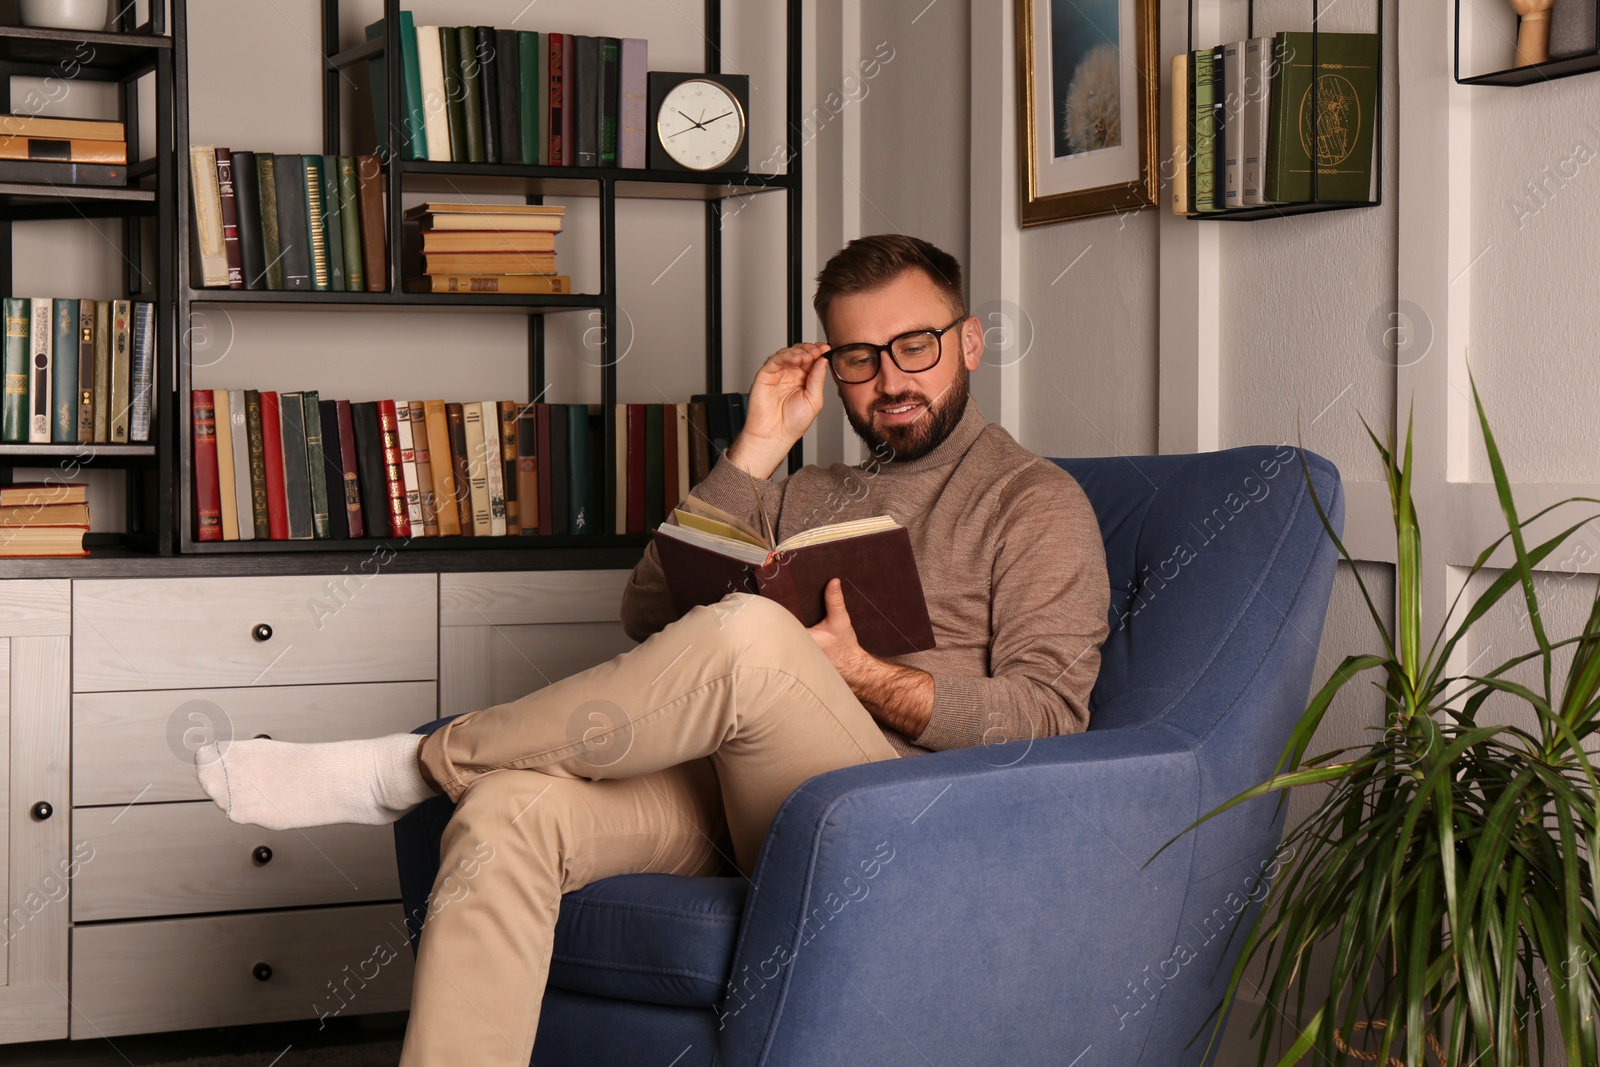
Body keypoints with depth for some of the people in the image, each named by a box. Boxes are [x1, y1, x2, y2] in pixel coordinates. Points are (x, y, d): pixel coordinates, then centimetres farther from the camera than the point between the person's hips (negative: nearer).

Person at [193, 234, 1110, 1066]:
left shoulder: (1036, 500, 11)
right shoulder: (809, 495, 29)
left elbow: (1051, 713, -3)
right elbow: (650, 617, 15)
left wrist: (863, 677, -15)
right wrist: (759, 450, 10)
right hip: (727, 794, 6)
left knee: (747, 633, -36)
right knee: (509, 808, -25)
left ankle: (417, 765, -20)